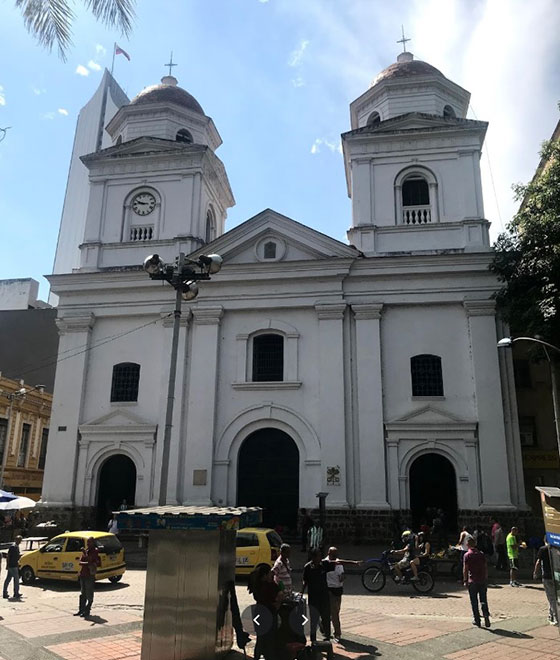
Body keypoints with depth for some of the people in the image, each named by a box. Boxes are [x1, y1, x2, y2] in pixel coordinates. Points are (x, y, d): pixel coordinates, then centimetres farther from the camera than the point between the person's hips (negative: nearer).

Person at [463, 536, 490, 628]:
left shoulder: (467, 555, -5)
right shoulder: (481, 554, 5)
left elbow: (465, 569, -8)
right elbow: (485, 567, 7)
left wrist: (465, 581, -2)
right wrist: (486, 579, 15)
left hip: (472, 581, -3)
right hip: (482, 580, 3)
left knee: (474, 601, 7)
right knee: (483, 600, 10)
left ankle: (477, 620, 11)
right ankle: (486, 615, -8)